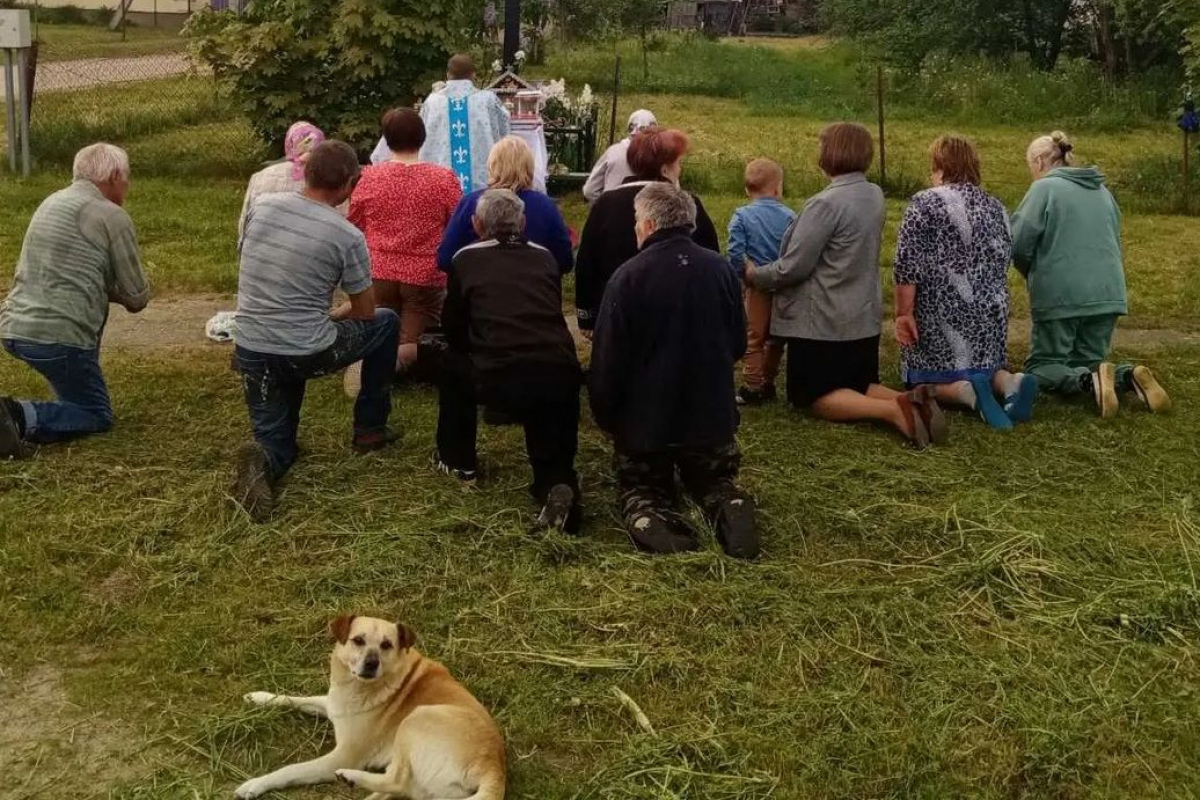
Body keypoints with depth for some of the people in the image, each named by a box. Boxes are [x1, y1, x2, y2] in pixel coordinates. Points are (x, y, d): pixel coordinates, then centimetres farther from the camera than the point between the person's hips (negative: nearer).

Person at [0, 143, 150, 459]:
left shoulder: (51, 202, 17)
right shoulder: (112, 216, -7)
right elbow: (138, 299, -4)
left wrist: (107, 290, 17)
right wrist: (120, 293, 17)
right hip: (58, 335, -8)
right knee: (97, 415, 5)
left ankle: (72, 395, 20)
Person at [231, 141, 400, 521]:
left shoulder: (261, 207, 1)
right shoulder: (348, 236, -11)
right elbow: (364, 311, -1)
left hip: (250, 350, 4)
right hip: (307, 354, -4)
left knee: (276, 441, 22)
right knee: (386, 322, 22)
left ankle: (264, 461, -15)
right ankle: (369, 429, 27)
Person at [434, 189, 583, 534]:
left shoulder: (466, 259, 13)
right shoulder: (545, 257, 20)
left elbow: (454, 331, 21)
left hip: (501, 380, -2)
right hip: (562, 379, 2)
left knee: (453, 364, 30)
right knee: (553, 463, 21)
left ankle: (458, 461, 34)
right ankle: (557, 487, -14)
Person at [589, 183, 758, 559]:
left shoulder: (628, 276, -17)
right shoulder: (721, 270, -4)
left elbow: (606, 360, -14)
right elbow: (738, 344, 8)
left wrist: (605, 418, 2)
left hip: (645, 418, -3)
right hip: (713, 415, 3)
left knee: (641, 489, 20)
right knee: (715, 483, 25)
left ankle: (650, 521, -16)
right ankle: (729, 511, -11)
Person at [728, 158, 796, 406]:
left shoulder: (741, 216, -7)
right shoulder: (789, 217, -2)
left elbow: (736, 254, -14)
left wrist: (741, 277, -1)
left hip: (756, 286, -2)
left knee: (753, 338, 5)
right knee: (775, 338, 16)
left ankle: (753, 387, 6)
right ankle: (768, 383, 25)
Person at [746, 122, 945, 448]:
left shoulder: (826, 203, -21)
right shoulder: (875, 195, 4)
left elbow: (794, 267, -20)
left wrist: (755, 276, -2)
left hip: (823, 321, -8)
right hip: (865, 317, 8)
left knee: (816, 398, 2)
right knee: (860, 387, 19)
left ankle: (893, 410, -20)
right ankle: (909, 400, -10)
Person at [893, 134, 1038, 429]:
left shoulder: (925, 203, -7)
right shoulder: (996, 207, 12)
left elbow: (907, 265, -13)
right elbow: (1003, 260, 18)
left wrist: (903, 313, -10)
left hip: (941, 313, -5)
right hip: (989, 313, 5)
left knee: (927, 376, 8)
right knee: (986, 366, 21)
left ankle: (964, 391, -22)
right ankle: (1008, 381, -12)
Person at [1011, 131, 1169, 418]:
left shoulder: (1045, 188, -6)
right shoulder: (1103, 190, 17)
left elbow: (1019, 245, -9)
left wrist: (1034, 276, 11)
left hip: (1061, 296, -6)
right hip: (1108, 294, 6)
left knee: (1040, 368, 5)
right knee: (1086, 363, 18)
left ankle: (1090, 381, -25)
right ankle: (1128, 378, -13)